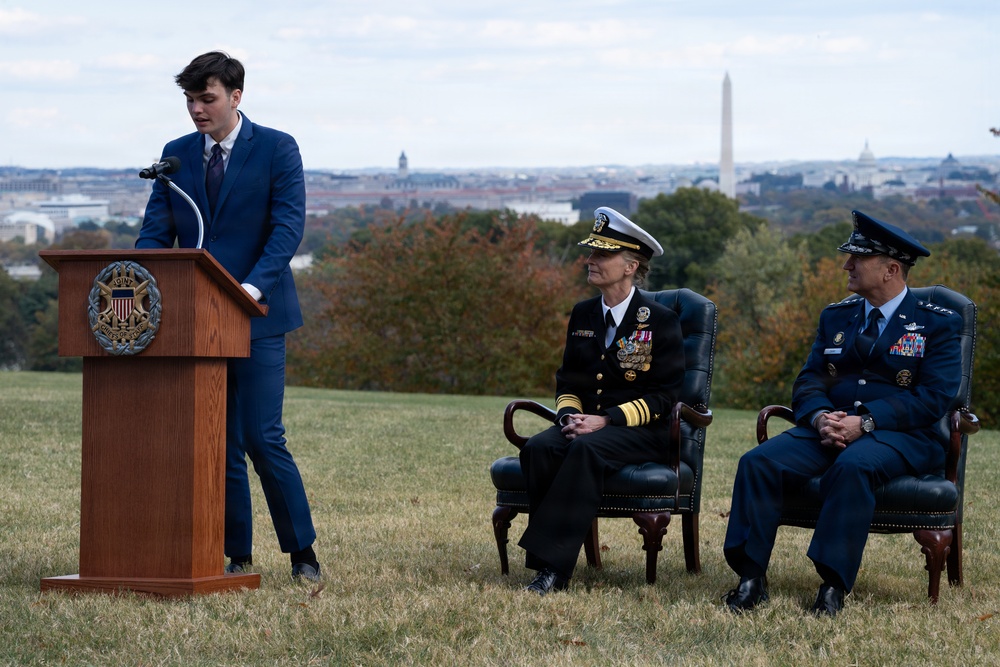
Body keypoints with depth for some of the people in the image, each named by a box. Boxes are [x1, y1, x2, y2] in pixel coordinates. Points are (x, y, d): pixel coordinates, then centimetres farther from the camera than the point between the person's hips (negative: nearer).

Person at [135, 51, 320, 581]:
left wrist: (252, 288, -26)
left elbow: (288, 226, -11)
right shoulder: (176, 155, 11)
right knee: (219, 445, 6)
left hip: (257, 318, -5)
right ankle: (236, 556, 14)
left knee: (263, 439, -9)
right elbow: (155, 232, 6)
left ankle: (303, 552, 3)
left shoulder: (277, 149, -2)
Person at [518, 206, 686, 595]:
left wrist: (607, 420, -19)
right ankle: (547, 565, -27)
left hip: (640, 432, -5)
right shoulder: (583, 315, 14)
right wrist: (570, 415, -6)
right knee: (537, 448, -28)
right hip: (585, 422, 5)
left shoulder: (660, 321, -3)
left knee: (586, 449, -37)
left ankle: (554, 565, -37)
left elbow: (665, 395, -8)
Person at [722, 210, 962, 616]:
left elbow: (934, 398, -8)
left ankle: (834, 585, -34)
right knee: (758, 462, -23)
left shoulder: (936, 324, 3)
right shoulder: (836, 317, 20)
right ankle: (751, 578, -22)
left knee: (853, 467, -40)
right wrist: (820, 416, -13)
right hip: (829, 428, 5)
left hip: (898, 435, -5)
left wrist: (864, 422, -19)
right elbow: (809, 381, 13)